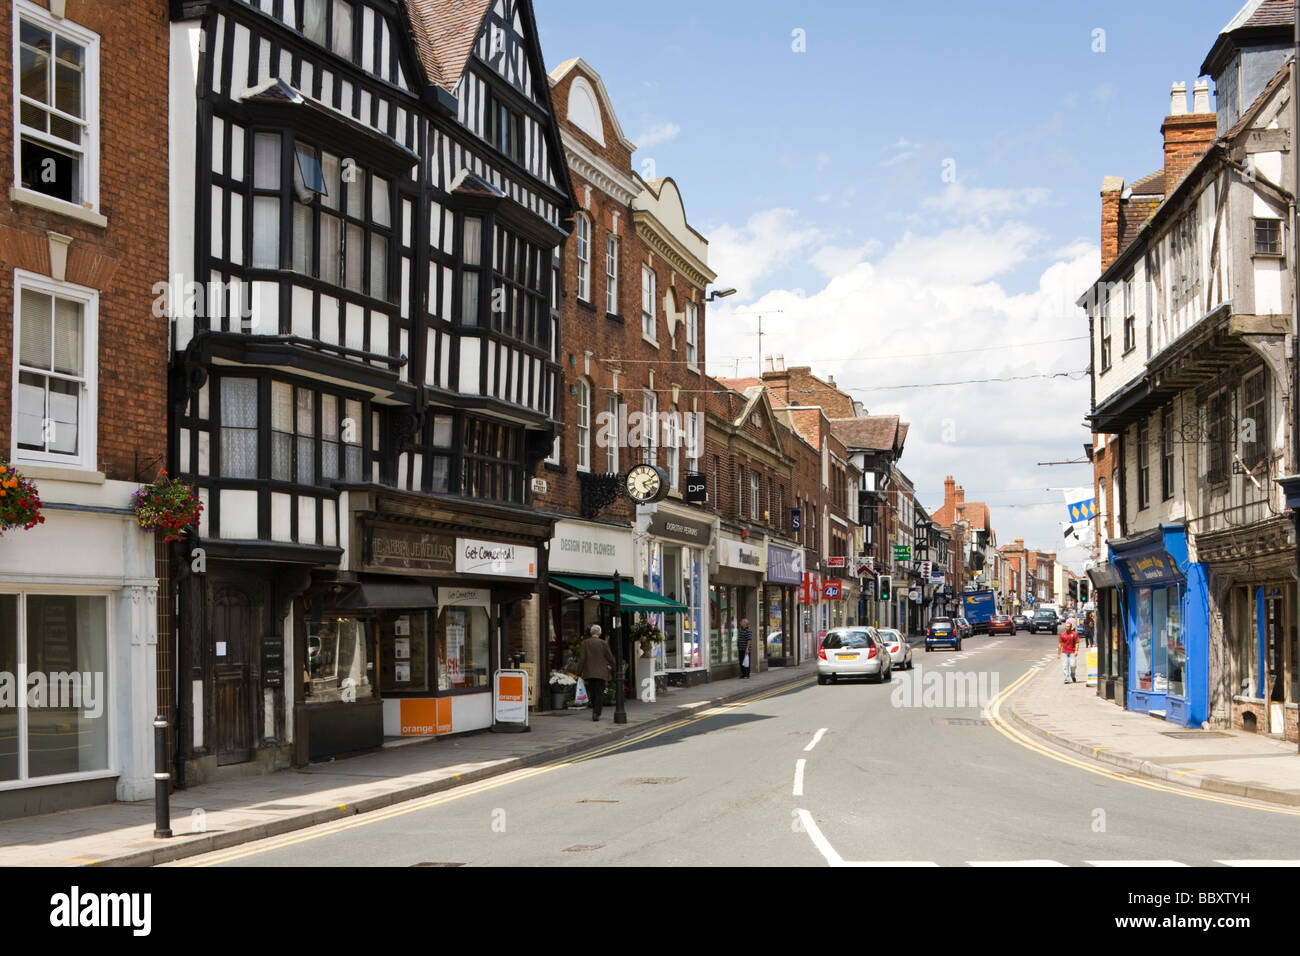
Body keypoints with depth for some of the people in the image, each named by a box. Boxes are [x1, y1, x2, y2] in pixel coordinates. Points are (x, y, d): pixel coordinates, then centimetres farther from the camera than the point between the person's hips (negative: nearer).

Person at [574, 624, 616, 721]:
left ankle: (595, 712, 21)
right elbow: (610, 657, -1)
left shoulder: (585, 643, -1)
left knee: (592, 693, 16)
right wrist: (614, 670, 12)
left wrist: (579, 673, 0)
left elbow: (581, 659, -4)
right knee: (599, 693, 1)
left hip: (589, 673, 3)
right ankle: (596, 713, -9)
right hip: (601, 672, -2)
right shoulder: (603, 643, -6)